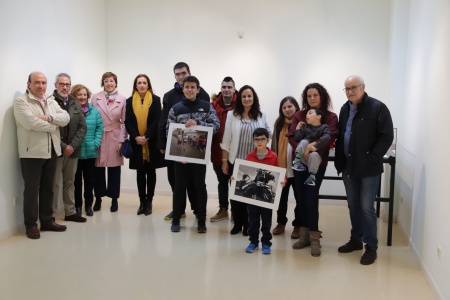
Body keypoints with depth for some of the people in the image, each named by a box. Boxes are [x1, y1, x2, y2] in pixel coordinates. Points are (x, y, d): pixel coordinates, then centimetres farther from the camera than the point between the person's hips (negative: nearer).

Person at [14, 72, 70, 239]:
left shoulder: (52, 102, 15)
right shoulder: (21, 101, -6)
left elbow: (66, 118, 1)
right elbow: (31, 123, -21)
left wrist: (49, 117, -16)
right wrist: (54, 126, -9)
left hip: (51, 151, 6)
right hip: (32, 153, -6)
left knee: (48, 188, 13)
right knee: (32, 189, 1)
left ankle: (47, 221, 23)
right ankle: (30, 224, 11)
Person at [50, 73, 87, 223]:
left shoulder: (75, 103, 10)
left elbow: (82, 126, 7)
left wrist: (73, 145, -5)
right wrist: (63, 147, -14)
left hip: (72, 150, 5)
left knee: (70, 182, 13)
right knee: (54, 183, -1)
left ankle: (70, 212, 22)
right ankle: (51, 215, 8)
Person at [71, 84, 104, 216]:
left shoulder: (94, 111, 4)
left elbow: (99, 128, 2)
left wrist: (96, 143, -8)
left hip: (90, 152, 3)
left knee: (89, 180, 11)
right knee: (77, 180, 9)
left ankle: (88, 205, 23)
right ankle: (77, 205, 20)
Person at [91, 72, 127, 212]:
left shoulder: (122, 99, 2)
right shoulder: (95, 97, 4)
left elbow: (124, 122, 2)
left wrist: (122, 141, -4)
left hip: (115, 138, 0)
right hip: (98, 138, 1)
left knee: (114, 169, 4)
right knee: (98, 169, 3)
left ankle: (114, 199, 16)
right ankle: (98, 199, 18)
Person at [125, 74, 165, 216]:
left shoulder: (155, 100, 1)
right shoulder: (130, 101, 7)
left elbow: (157, 121, -6)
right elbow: (127, 122, 1)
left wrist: (146, 136, -15)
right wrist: (136, 137, -13)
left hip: (152, 141, -2)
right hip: (137, 142, 2)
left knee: (151, 171, 4)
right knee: (140, 172, 4)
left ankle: (149, 201, 10)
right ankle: (142, 202, 10)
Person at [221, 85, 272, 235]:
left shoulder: (261, 115, 4)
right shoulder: (232, 114, 0)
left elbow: (269, 132, 17)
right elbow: (226, 139, 0)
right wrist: (224, 160, -3)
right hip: (235, 160, 0)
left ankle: (248, 224, 17)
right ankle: (237, 223, 19)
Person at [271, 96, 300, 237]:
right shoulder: (279, 124, 7)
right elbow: (274, 145, 9)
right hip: (281, 166, 4)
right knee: (282, 196, 14)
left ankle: (298, 225, 21)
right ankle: (281, 222, 29)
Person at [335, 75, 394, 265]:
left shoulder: (378, 107, -10)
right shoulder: (345, 109, 11)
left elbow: (387, 136, -12)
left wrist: (372, 157, -16)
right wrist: (339, 160, 6)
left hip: (368, 168, -6)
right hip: (348, 166, 6)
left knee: (367, 207, -2)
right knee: (353, 206, 15)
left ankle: (371, 246, 12)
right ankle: (356, 240, 29)